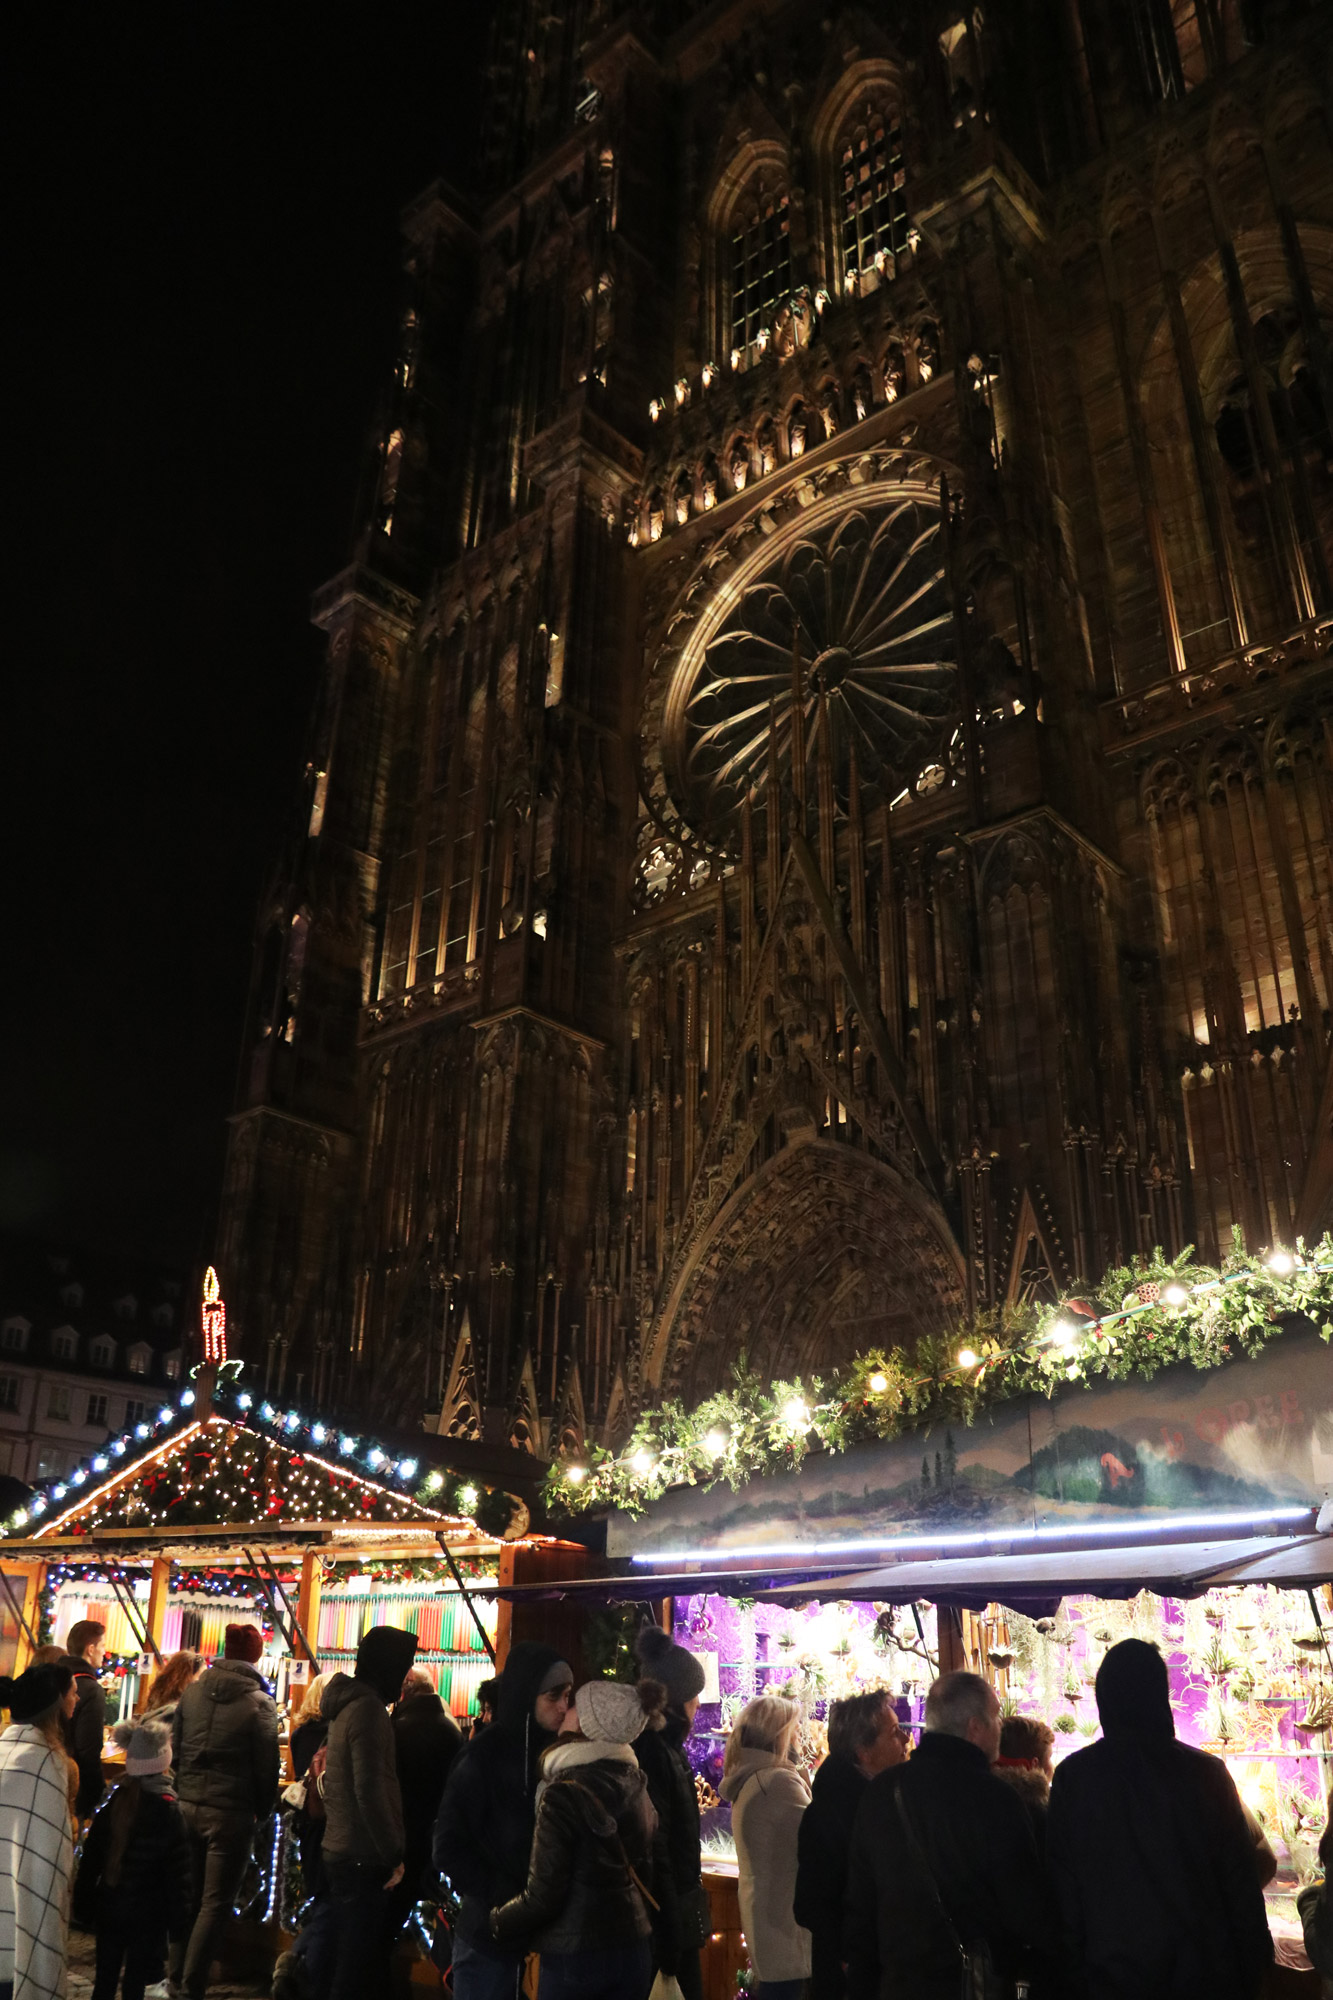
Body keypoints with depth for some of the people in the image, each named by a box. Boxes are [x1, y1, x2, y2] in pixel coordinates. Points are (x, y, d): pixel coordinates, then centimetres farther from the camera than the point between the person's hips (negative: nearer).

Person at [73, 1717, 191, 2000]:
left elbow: (90, 1860, 3)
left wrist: (84, 1907, 14)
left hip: (109, 1909, 4)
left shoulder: (113, 1804, -4)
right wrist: (178, 1922, -3)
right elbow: (178, 1874, -13)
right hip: (147, 1914, -4)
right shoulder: (169, 1812, -16)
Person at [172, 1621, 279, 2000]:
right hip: (230, 1813, -5)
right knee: (215, 1904, 5)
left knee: (188, 1896, 19)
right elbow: (267, 1768, -7)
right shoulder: (259, 1703, -12)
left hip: (188, 1806, 5)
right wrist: (263, 1811, 8)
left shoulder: (192, 1692, 1)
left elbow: (175, 1749, 9)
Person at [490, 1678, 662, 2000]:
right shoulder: (636, 1784, 2)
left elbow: (543, 1897, -15)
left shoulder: (564, 1794, -19)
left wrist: (497, 1924, 2)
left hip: (575, 1955, -6)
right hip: (635, 1948, 6)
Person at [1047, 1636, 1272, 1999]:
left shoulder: (1073, 1777, -7)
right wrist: (1253, 1970, 6)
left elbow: (1062, 1885, -3)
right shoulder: (1206, 1772, -9)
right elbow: (1241, 1880, -5)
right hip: (1202, 1970, 0)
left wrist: (1077, 1970, 6)